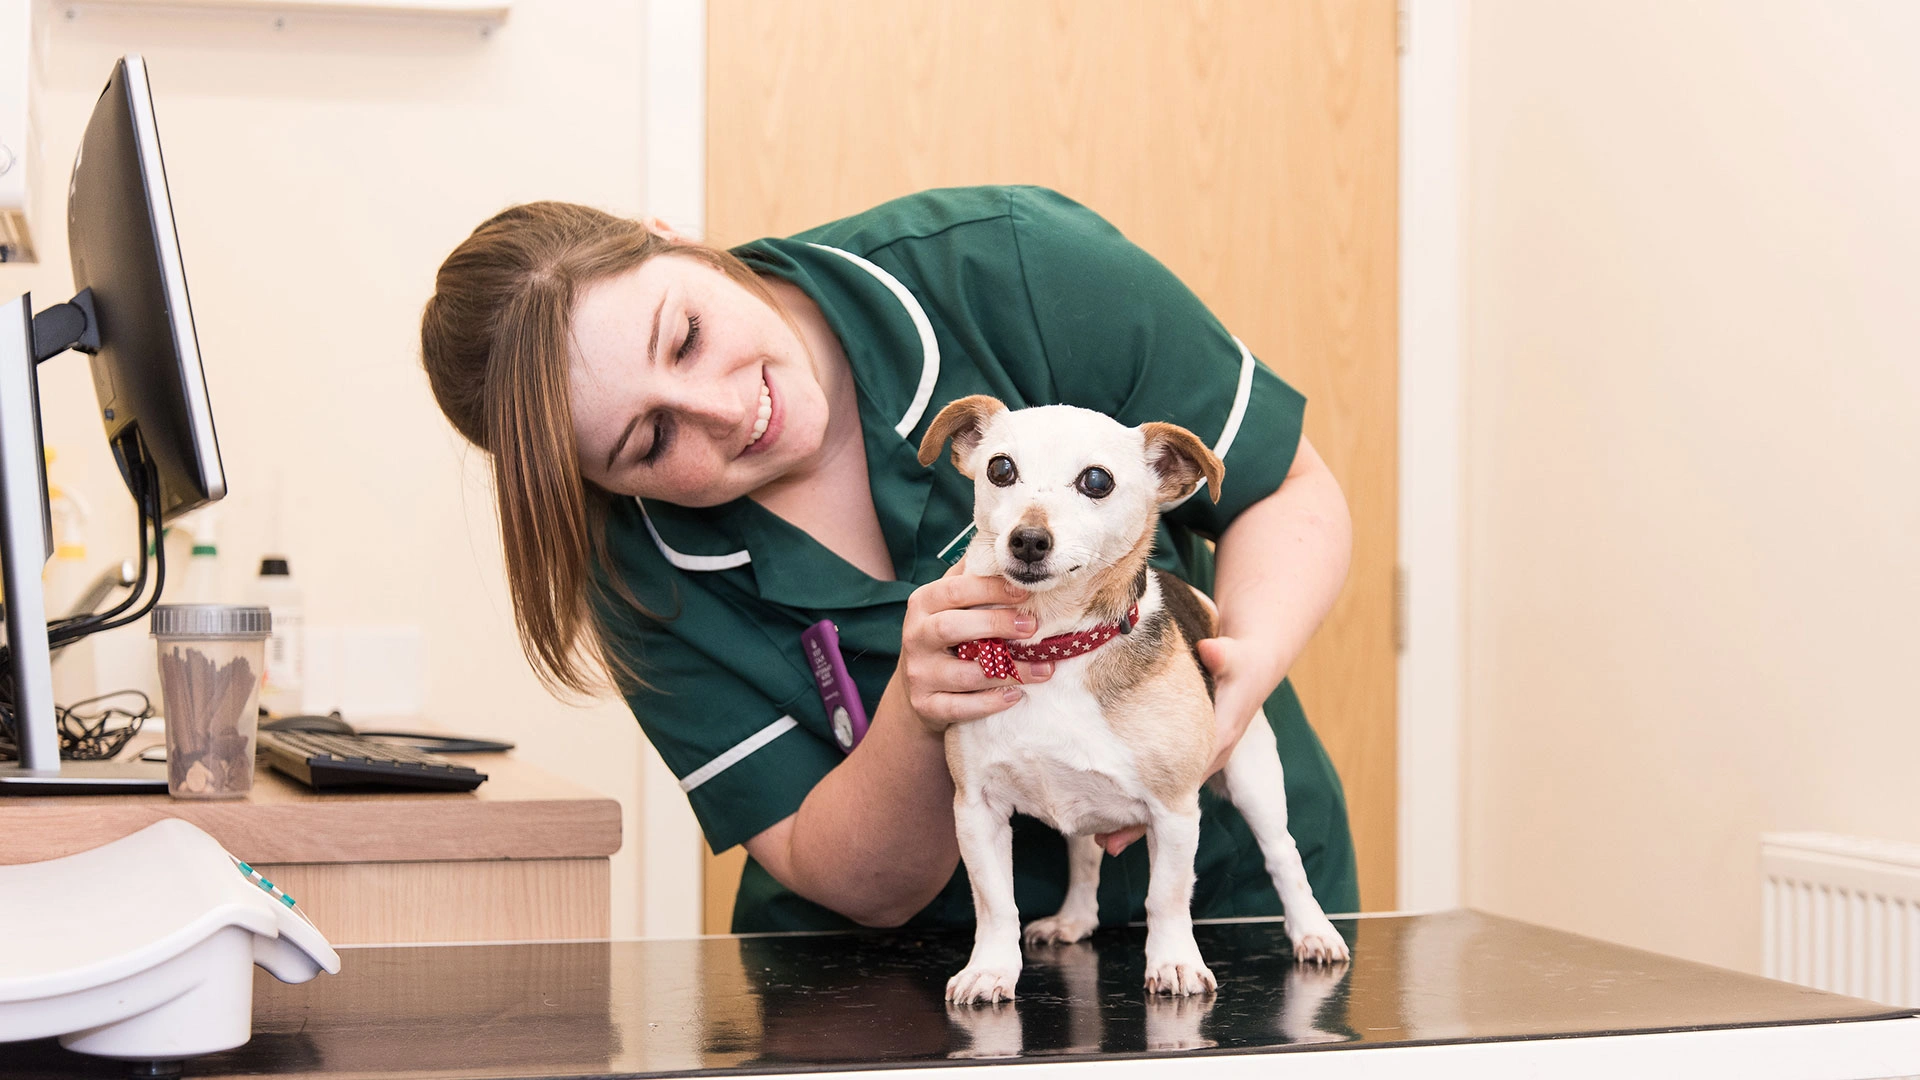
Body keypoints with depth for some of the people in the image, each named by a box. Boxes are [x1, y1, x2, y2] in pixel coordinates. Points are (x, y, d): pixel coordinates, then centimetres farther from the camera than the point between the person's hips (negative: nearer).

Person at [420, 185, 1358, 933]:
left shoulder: (1015, 267, -18)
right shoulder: (650, 576, -13)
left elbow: (1291, 490, -8)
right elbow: (857, 888, -12)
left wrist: (1242, 669, -29)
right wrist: (919, 716, -33)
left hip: (1219, 876, 0)